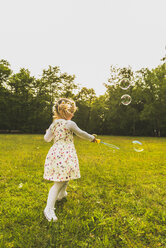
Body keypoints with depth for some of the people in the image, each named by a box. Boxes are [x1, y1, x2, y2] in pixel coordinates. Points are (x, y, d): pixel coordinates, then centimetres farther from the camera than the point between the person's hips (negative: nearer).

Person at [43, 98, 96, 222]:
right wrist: (92, 138, 14)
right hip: (65, 154, -7)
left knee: (65, 177, 26)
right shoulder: (69, 123, -10)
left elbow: (47, 139, 14)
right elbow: (81, 133, -2)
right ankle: (49, 209, 2)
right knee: (59, 182, 0)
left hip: (55, 152, 7)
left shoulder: (54, 124, 9)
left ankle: (61, 194, 48)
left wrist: (48, 131, 35)